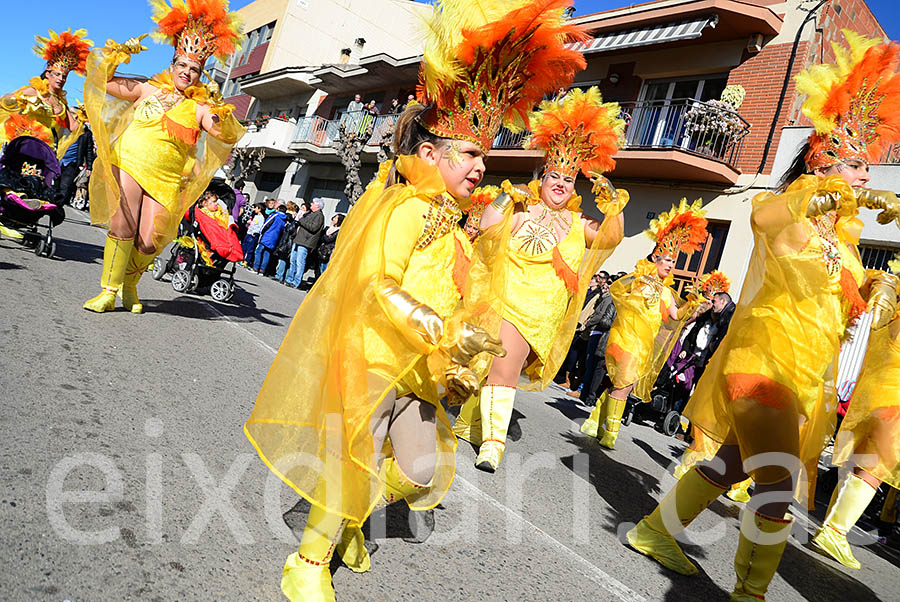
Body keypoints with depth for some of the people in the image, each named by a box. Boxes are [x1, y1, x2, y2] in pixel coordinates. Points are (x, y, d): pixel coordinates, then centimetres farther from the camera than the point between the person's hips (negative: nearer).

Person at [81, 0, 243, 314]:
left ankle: (130, 284, 18)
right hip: (128, 165, 0)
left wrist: (219, 109, -19)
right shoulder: (148, 89, 12)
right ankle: (109, 290, -2)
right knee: (123, 227, -12)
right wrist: (119, 53, 6)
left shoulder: (199, 108, 8)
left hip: (166, 179, 0)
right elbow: (103, 81, 14)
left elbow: (226, 135, -6)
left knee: (149, 242, -9)